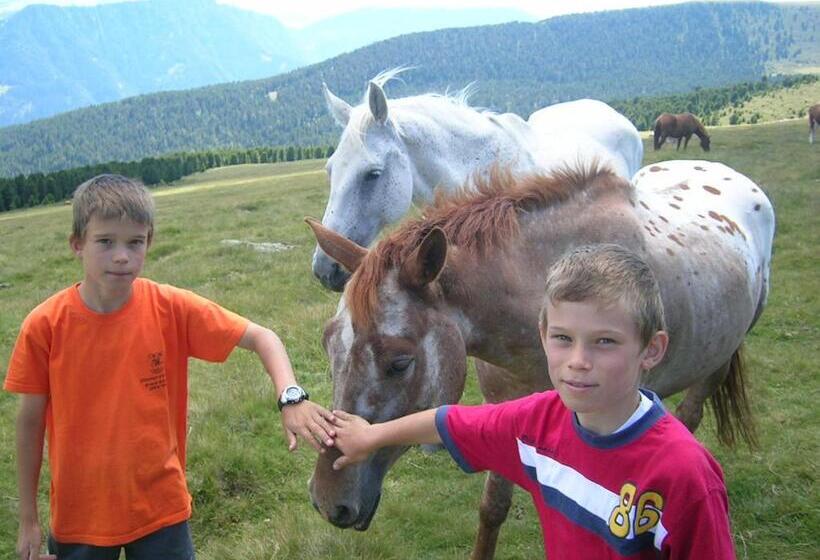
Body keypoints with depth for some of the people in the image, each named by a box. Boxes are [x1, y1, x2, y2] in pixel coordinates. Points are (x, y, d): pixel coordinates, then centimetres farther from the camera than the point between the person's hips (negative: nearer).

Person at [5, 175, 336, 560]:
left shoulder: (171, 309, -13)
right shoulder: (44, 326, -12)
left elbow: (260, 337, -9)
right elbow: (30, 421, -3)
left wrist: (290, 398, -27)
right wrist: (28, 521, 3)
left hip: (161, 510, 0)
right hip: (77, 517, 0)